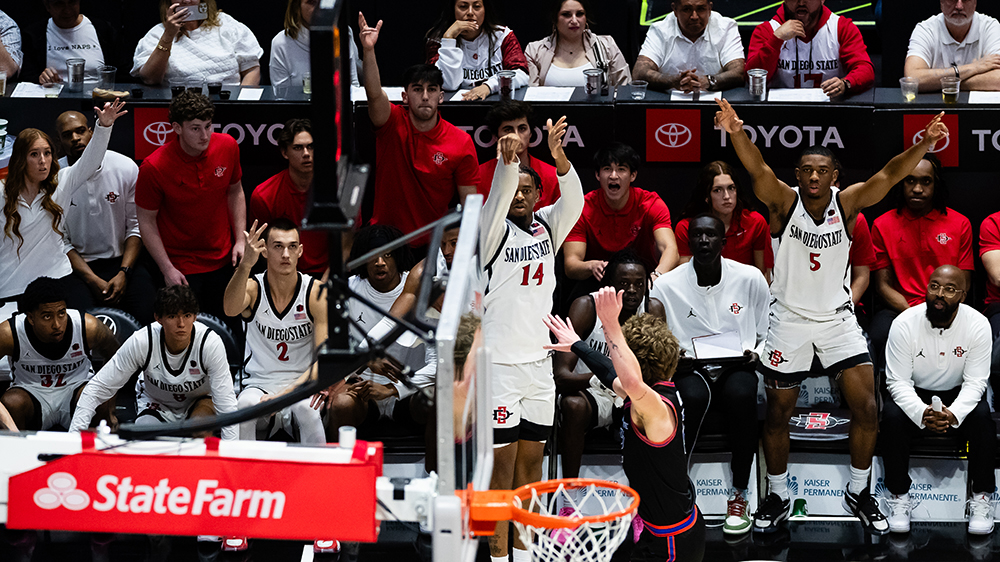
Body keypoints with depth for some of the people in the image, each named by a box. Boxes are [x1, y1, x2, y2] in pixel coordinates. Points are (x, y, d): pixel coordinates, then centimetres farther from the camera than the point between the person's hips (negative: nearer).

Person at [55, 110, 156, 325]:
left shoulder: (126, 168, -2)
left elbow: (136, 226, 2)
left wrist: (123, 273, -11)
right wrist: (93, 281, -13)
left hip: (122, 260, 1)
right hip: (76, 266, -1)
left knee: (149, 314, -23)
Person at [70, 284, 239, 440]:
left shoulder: (210, 343, -31)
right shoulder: (141, 342, -29)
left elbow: (226, 403, -28)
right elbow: (97, 388, -21)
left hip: (200, 402, -1)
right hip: (156, 404, 1)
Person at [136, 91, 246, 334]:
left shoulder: (227, 146, -9)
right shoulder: (154, 167, -21)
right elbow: (147, 221, -10)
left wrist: (240, 239, 2)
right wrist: (167, 269, -12)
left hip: (223, 260, 4)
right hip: (181, 266, -4)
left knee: (233, 330, 10)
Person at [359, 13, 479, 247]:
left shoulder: (461, 142, -2)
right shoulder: (393, 124, -3)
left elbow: (469, 200, 1)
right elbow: (374, 94, -23)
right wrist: (368, 50, -37)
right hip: (385, 235, 0)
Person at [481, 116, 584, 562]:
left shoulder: (547, 228, 9)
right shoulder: (494, 233, -3)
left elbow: (573, 201, -10)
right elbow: (496, 200, -24)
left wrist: (558, 156, -29)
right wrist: (506, 163, -44)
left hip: (539, 362, 5)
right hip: (499, 363, -5)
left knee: (531, 459, 10)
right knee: (502, 462, -3)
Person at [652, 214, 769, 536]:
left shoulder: (751, 279, 2)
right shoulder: (666, 285, 0)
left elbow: (769, 333, 13)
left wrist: (756, 353, -7)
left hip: (736, 367, 1)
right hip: (690, 369, -1)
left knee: (742, 394, -35)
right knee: (694, 396, -37)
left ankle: (739, 494, -24)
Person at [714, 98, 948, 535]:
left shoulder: (848, 203, -9)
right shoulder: (783, 203, -13)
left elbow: (889, 175, -25)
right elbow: (757, 169, -32)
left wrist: (924, 145, -43)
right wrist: (736, 133, -52)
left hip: (838, 319, 1)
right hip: (789, 319, -1)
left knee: (866, 407, -5)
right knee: (777, 413, 6)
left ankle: (859, 493, 15)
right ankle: (777, 497, 25)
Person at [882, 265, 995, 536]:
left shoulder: (978, 325, -16)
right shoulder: (904, 324, -18)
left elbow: (975, 382, -15)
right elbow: (898, 381, -17)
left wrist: (954, 414, -36)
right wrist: (921, 413, -37)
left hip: (958, 396, 0)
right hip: (914, 395, 0)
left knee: (982, 415, -30)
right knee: (892, 415, -31)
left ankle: (981, 497, -16)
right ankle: (898, 495, -15)